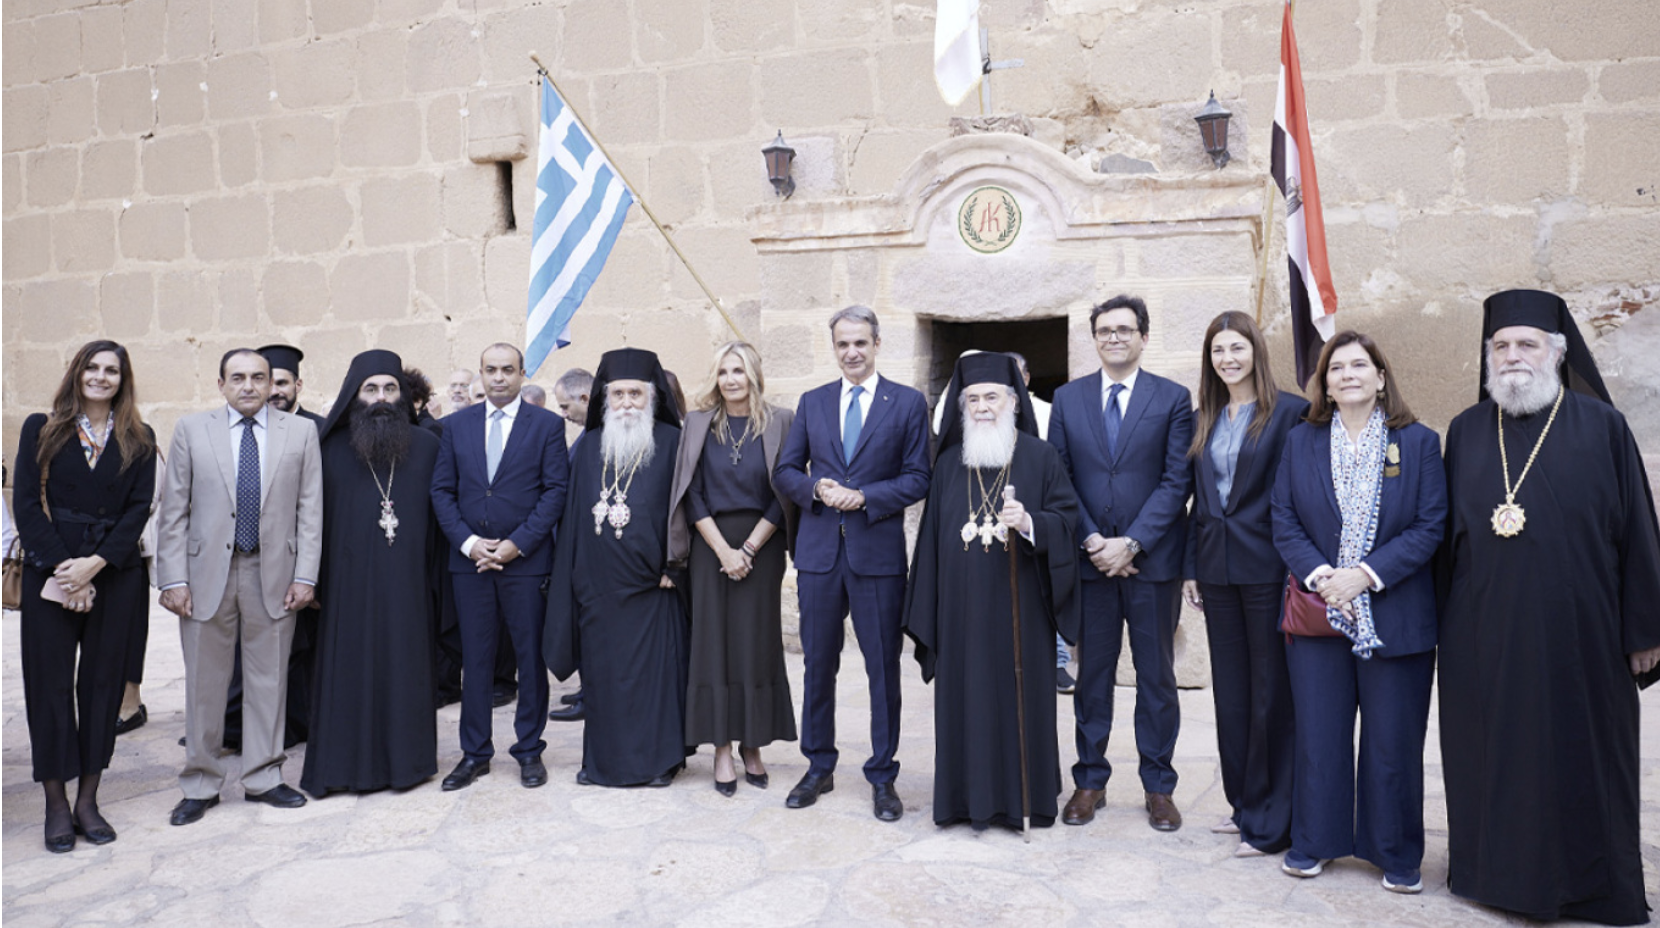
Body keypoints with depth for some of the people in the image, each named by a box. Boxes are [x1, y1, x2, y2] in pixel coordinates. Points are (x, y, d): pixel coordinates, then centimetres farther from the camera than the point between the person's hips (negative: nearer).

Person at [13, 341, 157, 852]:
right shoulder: (41, 429, 5)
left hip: (116, 575, 1)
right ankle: (56, 804, 13)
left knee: (102, 684, 6)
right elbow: (27, 503, -1)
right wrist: (61, 566, -12)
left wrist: (94, 563, -12)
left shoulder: (138, 439, 7)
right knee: (50, 684, 2)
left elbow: (139, 508, 0)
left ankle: (87, 801, 16)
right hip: (50, 574, -1)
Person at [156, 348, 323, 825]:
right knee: (203, 684, 7)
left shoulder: (301, 432, 4)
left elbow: (310, 509, 3)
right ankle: (200, 786, 21)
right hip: (207, 572, 0)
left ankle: (263, 778, 22)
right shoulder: (191, 430, 5)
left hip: (274, 573, 0)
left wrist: (305, 574, -3)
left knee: (268, 680, 8)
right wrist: (173, 579, -4)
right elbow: (174, 511, 2)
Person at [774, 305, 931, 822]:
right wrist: (817, 489, -9)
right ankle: (819, 768, 26)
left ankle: (882, 777, 17)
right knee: (817, 664, 11)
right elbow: (785, 470, 11)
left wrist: (864, 497, -15)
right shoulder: (812, 403, 11)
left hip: (878, 552, -3)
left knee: (883, 667, 4)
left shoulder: (908, 403, 2)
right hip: (819, 551, 3)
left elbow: (918, 478, -3)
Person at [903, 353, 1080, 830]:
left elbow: (1067, 517, -1)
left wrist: (1029, 522, -23)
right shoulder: (949, 464, 10)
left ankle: (1024, 796, 17)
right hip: (963, 607, 3)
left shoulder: (1041, 457, 2)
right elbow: (932, 536, 10)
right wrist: (926, 616, 7)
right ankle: (972, 797, 16)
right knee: (966, 695, 4)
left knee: (1020, 691, 3)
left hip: (1019, 604, -2)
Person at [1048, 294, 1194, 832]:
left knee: (1156, 675, 8)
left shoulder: (1173, 398, 1)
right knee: (1092, 673, 10)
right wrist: (1092, 540, -9)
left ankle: (1158, 787, 20)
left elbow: (1177, 481, -6)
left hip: (1152, 560, -1)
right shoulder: (1068, 398, 7)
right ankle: (1090, 781, 21)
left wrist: (1130, 544, -13)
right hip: (1089, 559, 2)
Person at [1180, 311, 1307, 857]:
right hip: (1218, 569, 6)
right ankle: (1243, 804, 27)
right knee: (1230, 690, 13)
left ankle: (1271, 822, 12)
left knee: (1271, 692, 1)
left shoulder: (1289, 412, -6)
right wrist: (1190, 567, 10)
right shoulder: (1203, 419, 12)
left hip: (1267, 567, -6)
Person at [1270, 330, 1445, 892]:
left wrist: (1366, 573, -15)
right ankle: (1314, 843, 22)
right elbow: (1284, 523, 2)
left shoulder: (1418, 443, 2)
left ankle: (1396, 855, 22)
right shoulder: (1301, 442, 6)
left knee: (1393, 739, 6)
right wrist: (1319, 576, -12)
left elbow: (1430, 526, -4)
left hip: (1394, 612, -1)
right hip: (1318, 612, 1)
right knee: (1319, 734, 8)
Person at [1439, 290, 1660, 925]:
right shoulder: (1466, 431, 7)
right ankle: (1498, 871, 26)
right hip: (1484, 633, 3)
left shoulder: (1601, 426, -1)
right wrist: (1447, 622, 7)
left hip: (1577, 632, -2)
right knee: (1492, 754, 10)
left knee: (1581, 756, 7)